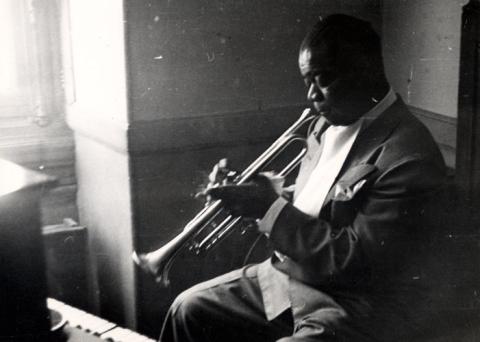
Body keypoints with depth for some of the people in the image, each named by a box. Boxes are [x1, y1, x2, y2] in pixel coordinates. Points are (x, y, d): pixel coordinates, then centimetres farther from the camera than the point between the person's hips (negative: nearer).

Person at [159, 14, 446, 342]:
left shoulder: (411, 155, -22)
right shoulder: (331, 123, 5)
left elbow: (353, 259, -24)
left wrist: (271, 208, -21)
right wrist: (264, 196, -4)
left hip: (356, 309, -8)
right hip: (288, 274, 8)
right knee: (189, 310, 7)